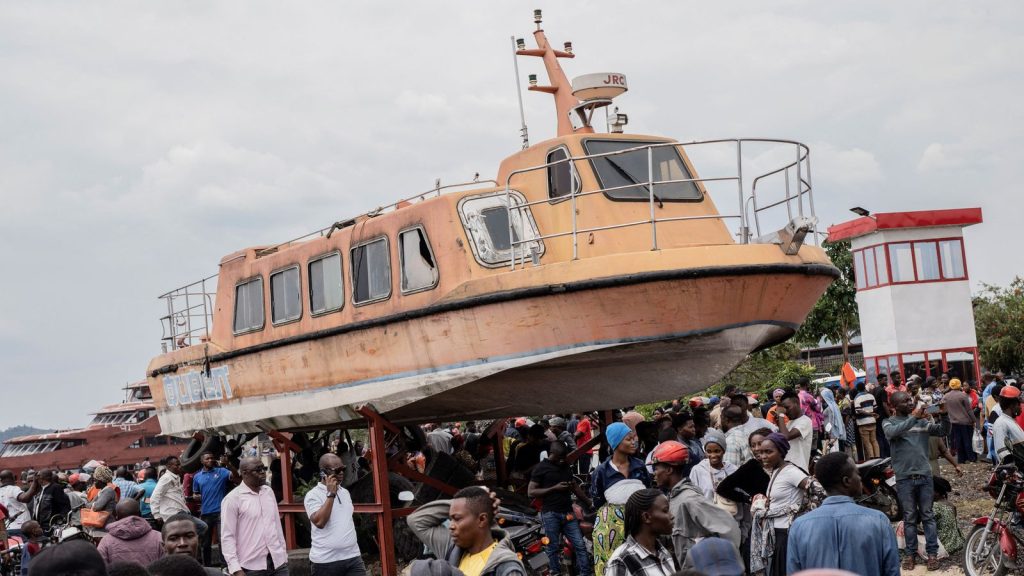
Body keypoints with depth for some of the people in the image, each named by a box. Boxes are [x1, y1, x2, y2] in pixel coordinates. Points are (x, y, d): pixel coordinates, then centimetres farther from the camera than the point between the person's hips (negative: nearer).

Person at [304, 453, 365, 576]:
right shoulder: (313, 495, -8)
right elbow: (319, 522, -22)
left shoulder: (345, 492, 13)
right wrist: (330, 494, -19)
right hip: (325, 561, -5)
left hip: (353, 557, 5)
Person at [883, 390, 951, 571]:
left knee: (927, 515, 5)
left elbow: (943, 431, 5)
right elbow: (892, 432, -22)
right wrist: (913, 418, -28)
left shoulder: (921, 421, 10)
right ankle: (910, 553, 13)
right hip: (904, 478, -2)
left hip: (924, 475, 2)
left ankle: (932, 552, 9)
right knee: (910, 517, 5)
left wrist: (943, 414, -12)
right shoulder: (889, 423, 0)